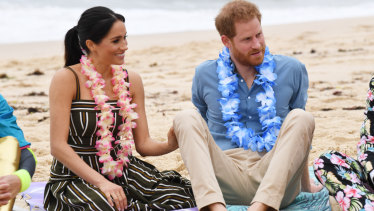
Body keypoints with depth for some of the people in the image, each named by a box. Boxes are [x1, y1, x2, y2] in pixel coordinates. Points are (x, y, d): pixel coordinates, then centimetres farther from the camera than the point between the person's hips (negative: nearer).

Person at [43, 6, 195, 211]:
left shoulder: (131, 80, 7)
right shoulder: (66, 79, -9)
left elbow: (143, 144, 6)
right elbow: (58, 146, -15)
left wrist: (173, 143, -16)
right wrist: (101, 182, -24)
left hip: (123, 170, 5)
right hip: (75, 177, -5)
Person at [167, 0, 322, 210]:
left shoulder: (292, 70, 8)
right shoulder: (205, 75, 9)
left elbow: (299, 133, 16)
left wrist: (306, 184, 20)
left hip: (276, 182, 0)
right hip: (227, 182, 1)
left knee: (301, 118, -23)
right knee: (186, 118, -19)